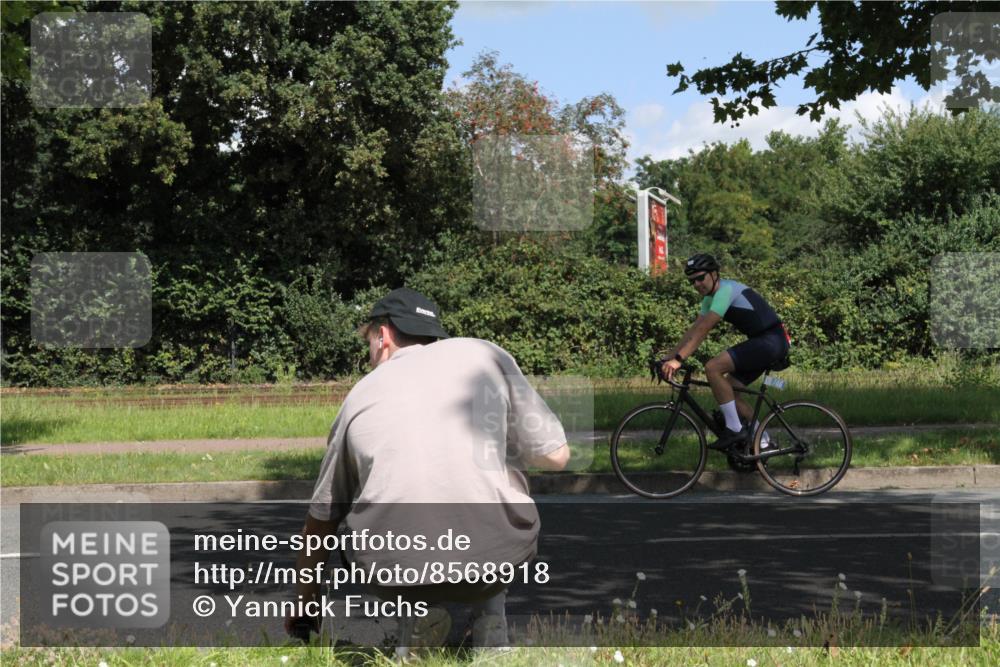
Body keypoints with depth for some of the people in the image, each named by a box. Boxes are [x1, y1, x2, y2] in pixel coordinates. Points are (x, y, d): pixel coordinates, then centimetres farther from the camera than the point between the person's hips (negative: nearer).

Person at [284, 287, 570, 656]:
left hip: (393, 569, 0)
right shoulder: (487, 355, 13)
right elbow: (555, 456, 13)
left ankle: (417, 615, 12)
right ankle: (489, 624, 19)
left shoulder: (361, 394, 18)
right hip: (494, 559, 0)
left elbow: (320, 518, 26)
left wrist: (305, 600, 42)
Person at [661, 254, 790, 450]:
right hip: (762, 342, 10)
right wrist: (669, 357, 5)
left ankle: (735, 429, -13)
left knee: (713, 368, -19)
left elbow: (703, 330, -25)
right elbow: (693, 330, 13)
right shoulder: (711, 297, 13)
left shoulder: (726, 290, -17)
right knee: (727, 389, 8)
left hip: (773, 341, -10)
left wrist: (678, 359, -28)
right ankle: (760, 438, 16)